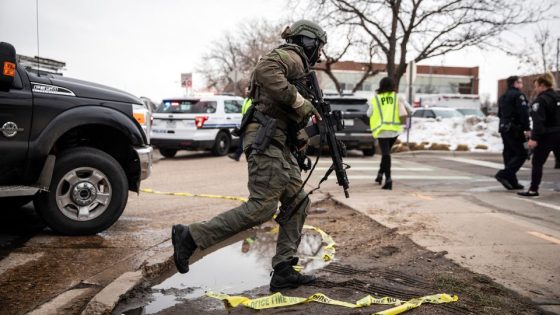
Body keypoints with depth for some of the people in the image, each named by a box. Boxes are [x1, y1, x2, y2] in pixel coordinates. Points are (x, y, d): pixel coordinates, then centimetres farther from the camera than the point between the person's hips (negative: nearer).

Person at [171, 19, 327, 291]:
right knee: (262, 207, -16)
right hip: (265, 138, -11)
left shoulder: (296, 66, 28)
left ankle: (283, 271, 6)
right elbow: (264, 69, -26)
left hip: (279, 143, 11)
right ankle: (191, 237, -12)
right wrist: (299, 101, -23)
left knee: (297, 203, 5)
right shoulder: (290, 56, -3)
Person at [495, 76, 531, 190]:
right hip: (514, 130, -9)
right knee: (521, 154, -5)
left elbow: (500, 114, 23)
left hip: (504, 128, 9)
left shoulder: (503, 97, 18)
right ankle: (504, 174, -17)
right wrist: (527, 129, -18)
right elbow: (523, 113, -18)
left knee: (509, 154, 10)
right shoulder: (518, 95, -9)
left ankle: (512, 182, 12)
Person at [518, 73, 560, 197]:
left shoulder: (541, 100, -12)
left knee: (537, 162, -1)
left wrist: (534, 138, -22)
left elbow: (538, 121, -20)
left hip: (547, 135, -7)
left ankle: (533, 190, -2)